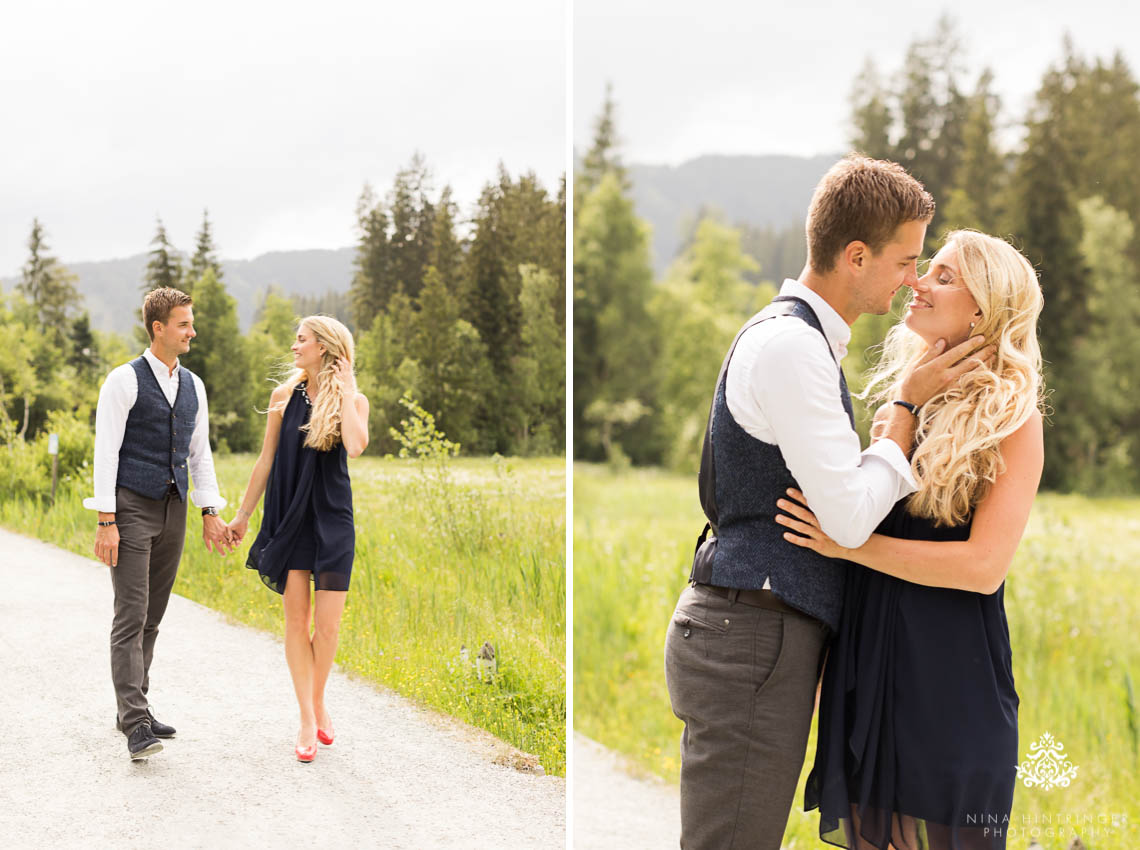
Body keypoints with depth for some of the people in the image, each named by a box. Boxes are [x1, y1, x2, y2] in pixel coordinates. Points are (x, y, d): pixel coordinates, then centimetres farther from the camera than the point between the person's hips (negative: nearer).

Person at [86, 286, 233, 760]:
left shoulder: (193, 386, 12)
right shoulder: (124, 380, -7)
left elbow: (200, 453, 16)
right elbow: (106, 452, -10)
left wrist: (210, 515, 10)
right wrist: (106, 521, -16)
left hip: (173, 509, 7)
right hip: (131, 509, -6)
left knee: (152, 617, 11)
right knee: (131, 615, -10)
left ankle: (133, 710, 21)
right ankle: (135, 725, -11)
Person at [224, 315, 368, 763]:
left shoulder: (354, 400, -1)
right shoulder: (284, 396, 4)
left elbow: (355, 445, -22)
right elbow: (266, 461, 9)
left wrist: (344, 391, -14)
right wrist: (243, 514, 10)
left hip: (332, 520, -1)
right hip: (288, 519, 1)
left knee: (327, 624, -2)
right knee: (296, 619, 0)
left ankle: (318, 702, 21)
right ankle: (307, 720, 7)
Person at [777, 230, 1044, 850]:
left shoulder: (1011, 419, -7)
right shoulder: (899, 395, 12)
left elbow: (985, 566, -15)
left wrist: (848, 544, -15)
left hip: (949, 665, -6)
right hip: (866, 658, 6)